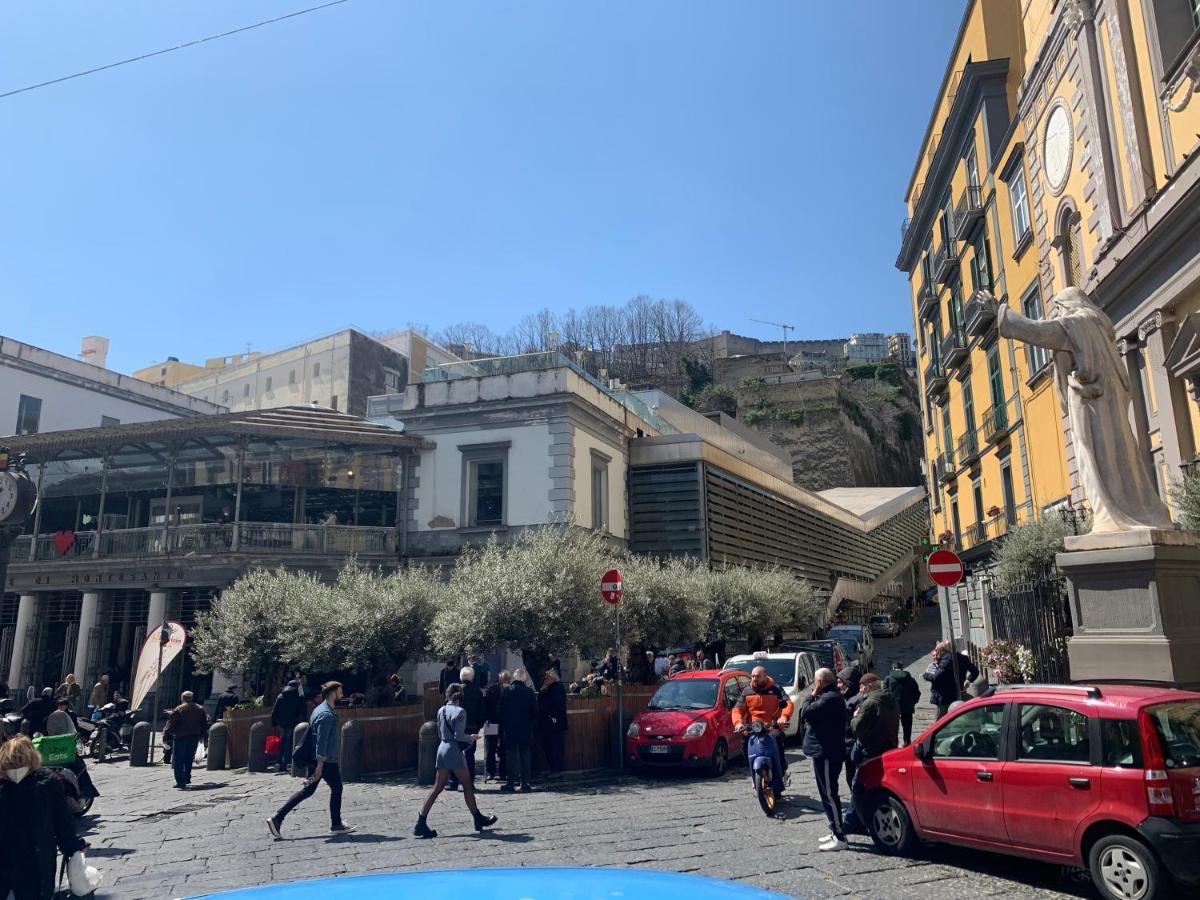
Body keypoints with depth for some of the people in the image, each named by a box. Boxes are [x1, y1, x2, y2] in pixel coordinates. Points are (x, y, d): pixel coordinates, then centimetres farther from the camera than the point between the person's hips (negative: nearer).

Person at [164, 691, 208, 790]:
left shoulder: (178, 710, -10)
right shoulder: (200, 709, 7)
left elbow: (170, 724, -11)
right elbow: (204, 724, 13)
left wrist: (165, 735, -2)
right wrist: (202, 735, 21)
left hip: (180, 738, -5)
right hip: (194, 737, 5)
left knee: (178, 761, 1)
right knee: (188, 760, 20)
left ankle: (181, 783, -6)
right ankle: (187, 780, 25)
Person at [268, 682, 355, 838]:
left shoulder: (321, 710, 14)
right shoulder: (327, 714, -19)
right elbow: (321, 741, -23)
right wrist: (320, 765, -24)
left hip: (316, 759, 9)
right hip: (326, 761, -9)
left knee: (308, 790, 11)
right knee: (336, 788, 5)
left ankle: (277, 819, 7)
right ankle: (336, 825, 14)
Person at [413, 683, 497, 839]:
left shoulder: (441, 711, 10)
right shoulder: (459, 711, -11)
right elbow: (459, 735, -16)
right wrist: (472, 738, 0)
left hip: (442, 748, 7)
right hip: (454, 751, -7)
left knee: (438, 788, 7)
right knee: (467, 785, 5)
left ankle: (421, 823, 2)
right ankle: (478, 819, 15)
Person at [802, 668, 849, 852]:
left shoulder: (828, 699, -20)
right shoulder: (833, 697, 15)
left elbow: (806, 713, -22)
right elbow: (807, 714, 18)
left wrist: (811, 696, -9)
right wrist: (814, 696, 7)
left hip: (826, 754, -11)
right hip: (826, 752, 11)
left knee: (829, 795, -7)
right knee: (828, 794, 19)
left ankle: (840, 838, -4)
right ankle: (836, 831, 27)